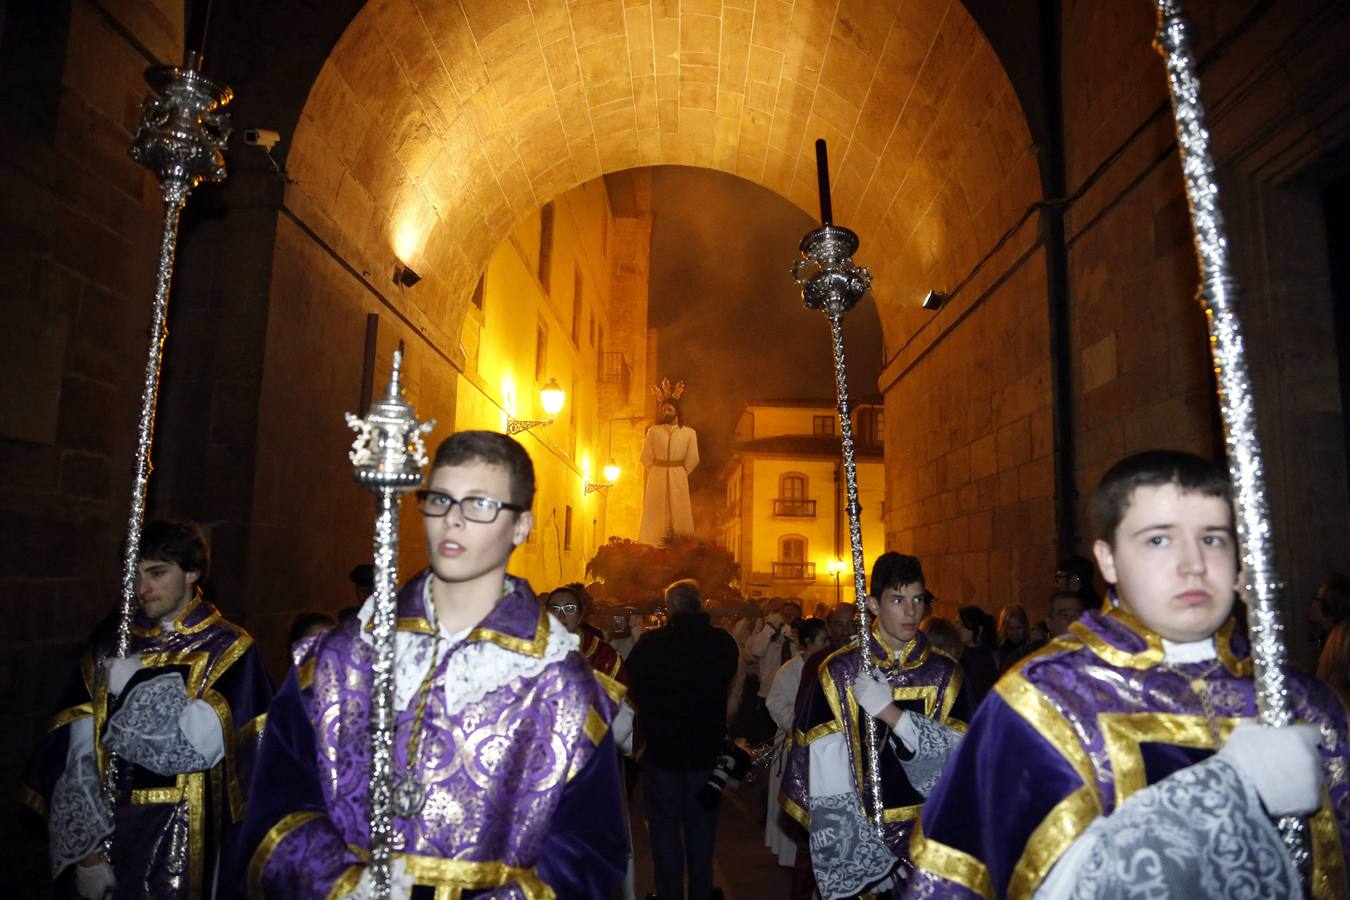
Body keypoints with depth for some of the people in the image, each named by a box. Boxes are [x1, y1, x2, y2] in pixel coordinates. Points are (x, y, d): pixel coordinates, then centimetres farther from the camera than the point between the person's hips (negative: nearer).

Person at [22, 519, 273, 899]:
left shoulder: (227, 648, -8)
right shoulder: (111, 639, 2)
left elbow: (209, 740, -20)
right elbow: (79, 746, -1)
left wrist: (138, 683, -19)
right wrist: (84, 844, -7)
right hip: (107, 825, 3)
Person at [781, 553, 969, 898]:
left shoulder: (945, 674, -1)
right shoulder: (839, 672, -11)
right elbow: (826, 772, -12)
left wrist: (891, 713, -22)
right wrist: (851, 854, -16)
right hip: (858, 834, -2)